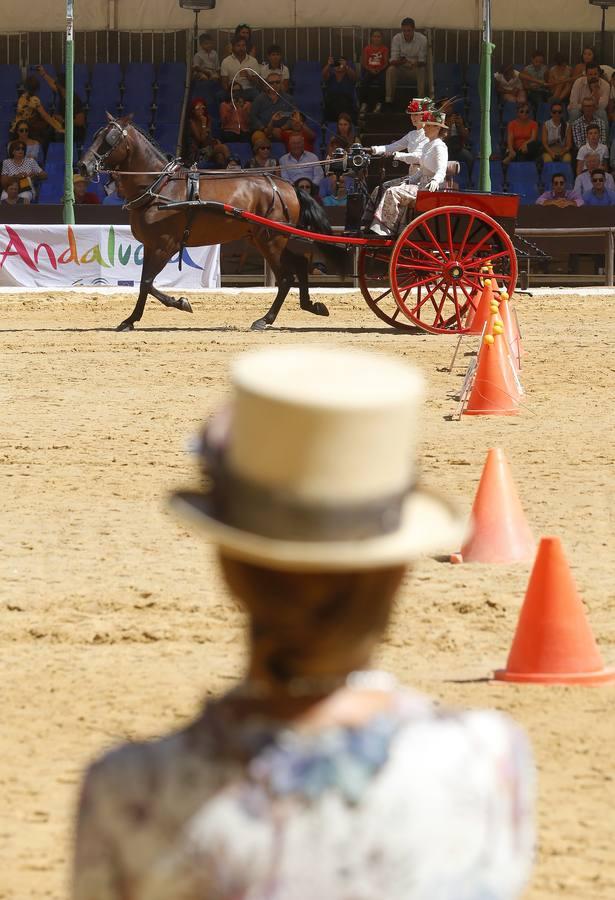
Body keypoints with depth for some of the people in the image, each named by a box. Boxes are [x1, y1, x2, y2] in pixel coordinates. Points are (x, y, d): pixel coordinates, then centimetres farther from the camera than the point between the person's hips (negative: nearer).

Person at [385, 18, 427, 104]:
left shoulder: (422, 39, -13)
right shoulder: (396, 38, -11)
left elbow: (423, 61, -13)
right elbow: (392, 61, -14)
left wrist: (415, 64, -37)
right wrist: (400, 61, -38)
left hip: (416, 68, -1)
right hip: (402, 69, 1)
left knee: (421, 71, -34)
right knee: (390, 69, -30)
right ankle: (389, 99, -27)